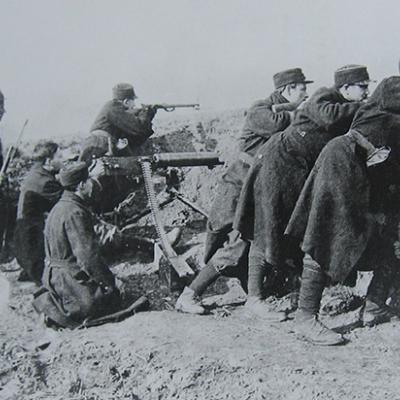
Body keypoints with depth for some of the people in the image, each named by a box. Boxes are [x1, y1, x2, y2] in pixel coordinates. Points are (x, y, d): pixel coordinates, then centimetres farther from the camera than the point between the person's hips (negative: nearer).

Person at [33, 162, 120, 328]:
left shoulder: (59, 207, 12)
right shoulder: (75, 212, -21)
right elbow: (87, 255, -25)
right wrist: (107, 280, -14)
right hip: (71, 278, -10)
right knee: (111, 299, -2)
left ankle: (54, 301, 9)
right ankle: (58, 311, -8)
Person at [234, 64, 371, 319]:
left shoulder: (349, 110, 15)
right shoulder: (324, 97, -11)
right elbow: (329, 116, -33)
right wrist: (360, 107, -22)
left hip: (303, 172, 9)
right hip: (280, 163, -9)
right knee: (269, 231, -6)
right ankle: (254, 297, -1)